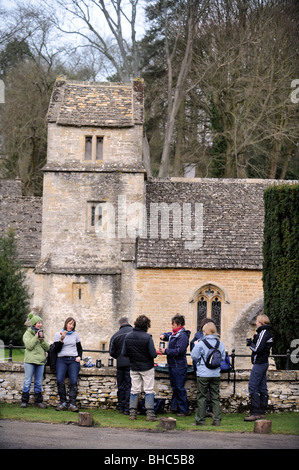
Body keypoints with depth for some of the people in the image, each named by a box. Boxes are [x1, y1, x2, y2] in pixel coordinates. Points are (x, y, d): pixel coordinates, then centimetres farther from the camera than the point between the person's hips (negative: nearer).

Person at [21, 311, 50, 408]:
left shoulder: (42, 334, 15)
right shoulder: (27, 334, 1)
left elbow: (47, 348, 8)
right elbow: (29, 346, -12)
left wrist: (42, 339, -8)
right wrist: (36, 337, -10)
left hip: (40, 361, 4)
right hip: (30, 361, -4)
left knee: (39, 382, 6)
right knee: (27, 381, -4)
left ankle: (38, 401, 11)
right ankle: (24, 401, 2)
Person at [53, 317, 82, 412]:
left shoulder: (75, 334, 14)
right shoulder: (58, 334, 8)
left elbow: (79, 348, 23)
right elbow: (57, 349, 0)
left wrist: (79, 357, 6)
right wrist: (62, 339, -12)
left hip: (73, 360, 1)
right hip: (61, 360, -1)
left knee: (73, 381, -14)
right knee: (60, 380, -19)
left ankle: (72, 404, -14)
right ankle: (63, 403, -12)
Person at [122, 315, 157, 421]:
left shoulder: (128, 337, -4)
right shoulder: (147, 337, -17)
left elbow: (124, 353, -1)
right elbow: (153, 354, -17)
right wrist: (156, 353, 5)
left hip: (134, 368, 4)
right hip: (147, 368, -4)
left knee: (134, 390, 11)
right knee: (149, 390, 2)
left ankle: (132, 412, 10)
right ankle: (149, 413, -3)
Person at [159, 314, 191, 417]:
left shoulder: (182, 336, -16)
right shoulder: (173, 334, 14)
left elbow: (179, 351, -24)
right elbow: (167, 335, 35)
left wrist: (166, 351, -18)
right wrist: (163, 335, 11)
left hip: (179, 366, -10)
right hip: (172, 365, 10)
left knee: (179, 388, -7)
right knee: (174, 387, 16)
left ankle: (185, 410, -3)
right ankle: (175, 407, 24)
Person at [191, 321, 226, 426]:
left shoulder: (201, 343, -11)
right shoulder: (220, 343, 1)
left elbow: (194, 356, -4)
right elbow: (223, 357, 8)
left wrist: (196, 345, 9)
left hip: (203, 374, -4)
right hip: (216, 374, 4)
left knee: (202, 397, 3)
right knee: (215, 397, 9)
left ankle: (200, 420, 5)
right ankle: (217, 420, 6)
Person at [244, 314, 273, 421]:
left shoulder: (263, 333, -15)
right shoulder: (267, 333, 15)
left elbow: (257, 349, -21)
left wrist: (250, 344, -5)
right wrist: (252, 343, 6)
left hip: (259, 363, -10)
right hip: (264, 363, 10)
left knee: (253, 388, -10)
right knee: (262, 388, 11)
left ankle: (256, 413, -13)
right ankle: (262, 412, 13)